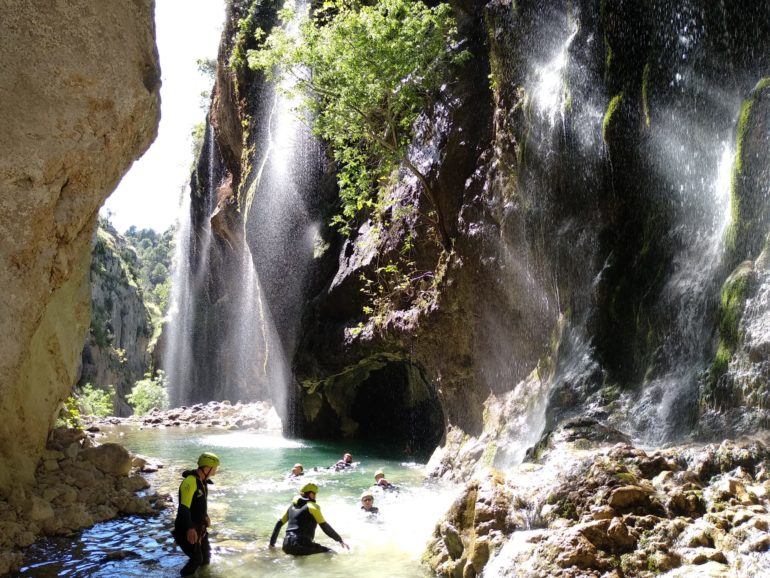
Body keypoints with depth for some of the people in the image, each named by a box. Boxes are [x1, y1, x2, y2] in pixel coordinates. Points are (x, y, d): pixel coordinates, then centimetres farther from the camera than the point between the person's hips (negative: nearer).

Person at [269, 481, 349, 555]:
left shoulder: (293, 506, 19)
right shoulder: (312, 507, -2)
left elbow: (279, 523, 23)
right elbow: (325, 526, -6)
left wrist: (272, 543, 31)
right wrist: (340, 540, 0)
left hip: (287, 546, 8)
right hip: (301, 545, -7)